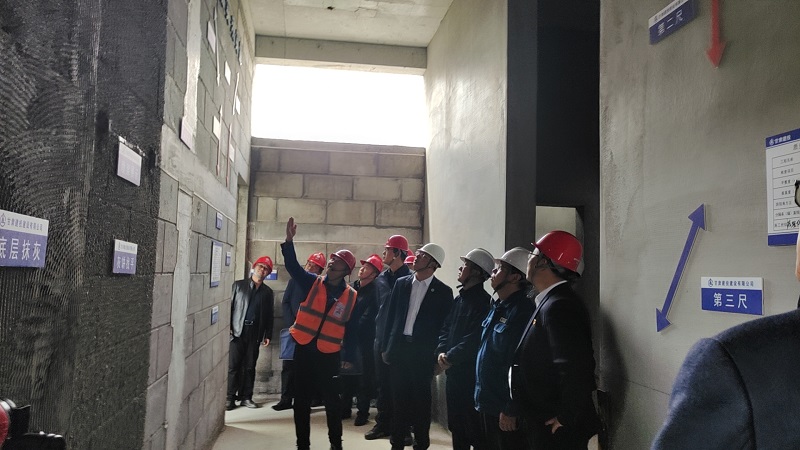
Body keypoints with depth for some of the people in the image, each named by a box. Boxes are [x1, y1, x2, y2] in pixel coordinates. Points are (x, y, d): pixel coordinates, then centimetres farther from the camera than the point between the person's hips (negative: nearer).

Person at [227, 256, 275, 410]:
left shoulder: (267, 292, 12)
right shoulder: (238, 285, 7)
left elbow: (269, 315, 12)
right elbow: (229, 306, 3)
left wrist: (267, 334, 5)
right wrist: (228, 327, -5)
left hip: (255, 333, 2)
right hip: (237, 331, -2)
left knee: (250, 367, 4)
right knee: (233, 365, -3)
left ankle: (246, 396, 12)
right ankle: (230, 397, 3)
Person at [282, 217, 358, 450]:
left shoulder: (351, 296, -2)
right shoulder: (312, 283, 0)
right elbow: (293, 266, -13)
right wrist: (289, 240, -27)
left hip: (329, 353, -1)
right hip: (303, 348, 1)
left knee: (331, 401, 7)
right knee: (301, 400, 9)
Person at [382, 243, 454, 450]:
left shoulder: (443, 291, -3)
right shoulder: (401, 283, 6)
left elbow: (445, 326, -2)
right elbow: (391, 317, 8)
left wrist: (439, 356, -5)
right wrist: (385, 347, 6)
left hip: (423, 352, -3)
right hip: (399, 348, 3)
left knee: (421, 400, 6)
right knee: (399, 399, 10)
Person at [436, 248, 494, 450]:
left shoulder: (483, 301, -15)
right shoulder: (459, 299, 13)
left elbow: (473, 339, -21)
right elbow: (446, 329, 14)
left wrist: (450, 358, -14)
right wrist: (441, 352, -3)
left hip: (471, 375, -9)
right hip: (453, 373, 9)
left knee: (474, 428, 1)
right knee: (456, 426, 18)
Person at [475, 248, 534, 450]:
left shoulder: (521, 311, -21)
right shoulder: (498, 307, 9)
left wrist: (510, 410, -21)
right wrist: (481, 395, 17)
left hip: (503, 408, -9)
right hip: (488, 403, 9)